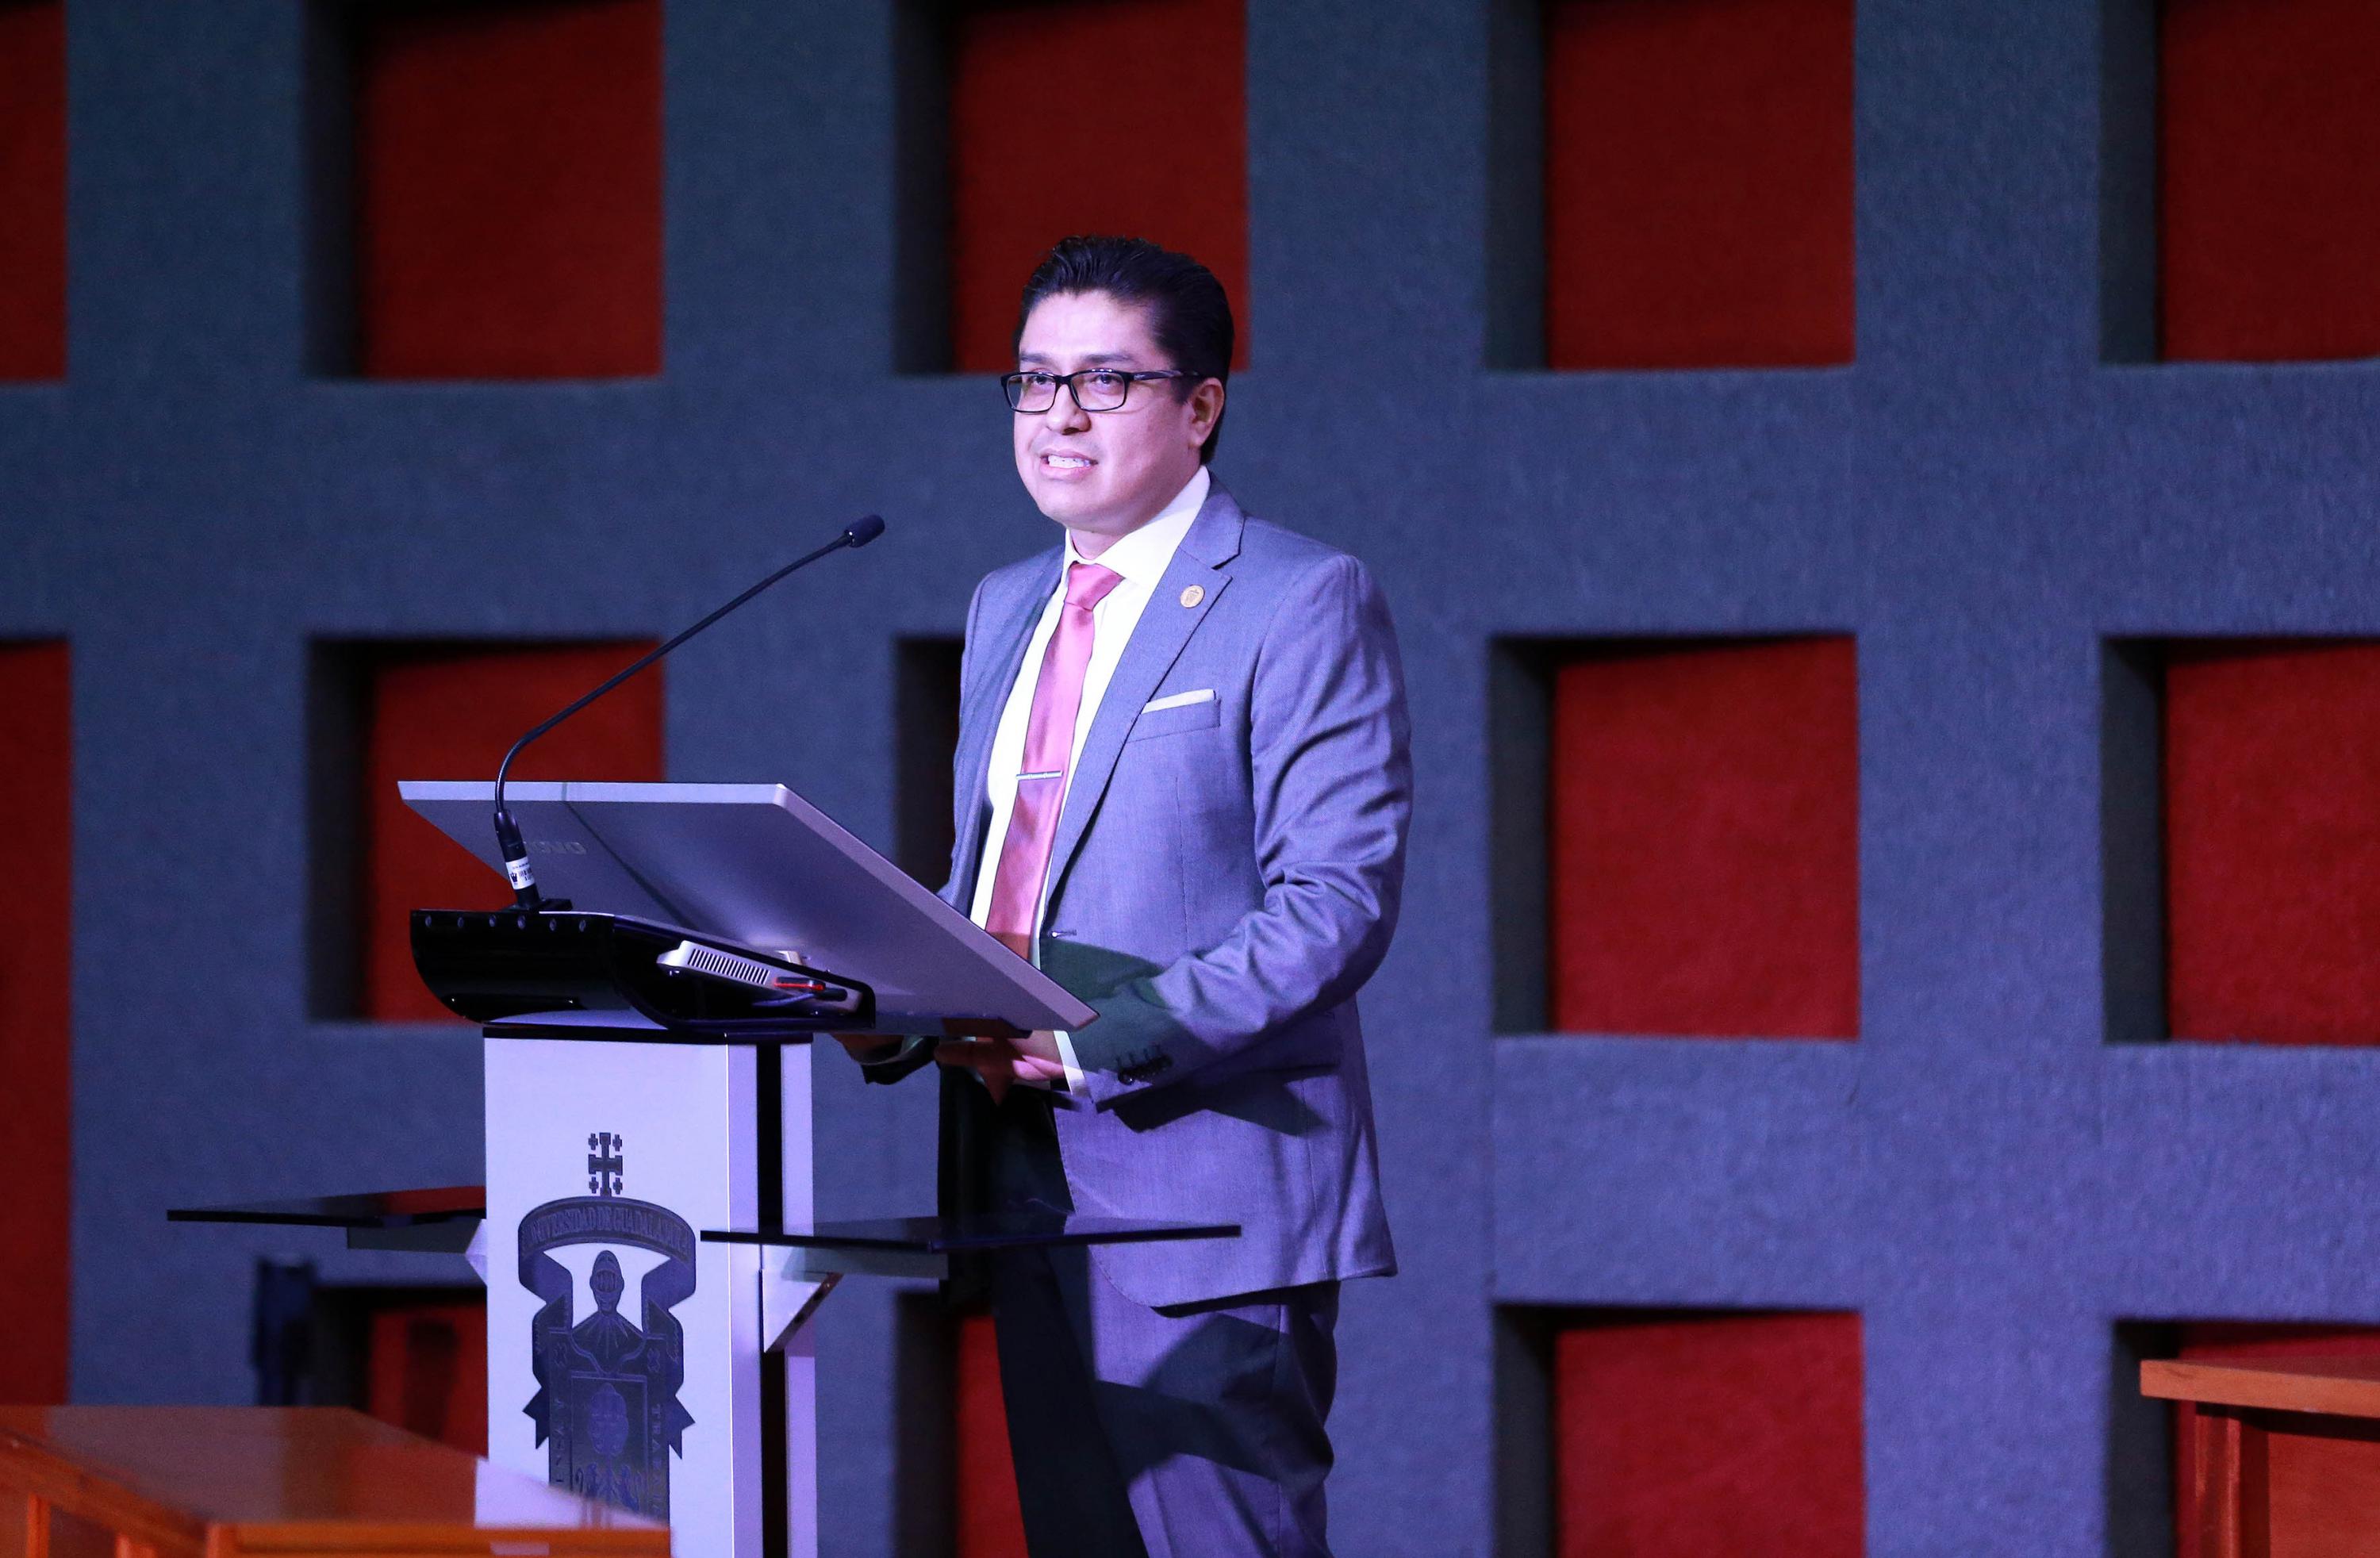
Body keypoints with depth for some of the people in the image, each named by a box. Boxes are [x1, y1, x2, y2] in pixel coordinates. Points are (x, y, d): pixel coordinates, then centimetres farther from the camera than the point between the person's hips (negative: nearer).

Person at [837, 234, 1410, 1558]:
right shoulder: (1008, 610, 19)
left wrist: (1115, 1035, -23)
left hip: (1205, 1188, -8)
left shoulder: (1303, 605, -6)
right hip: (1028, 1190, 8)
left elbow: (1339, 901, -14)